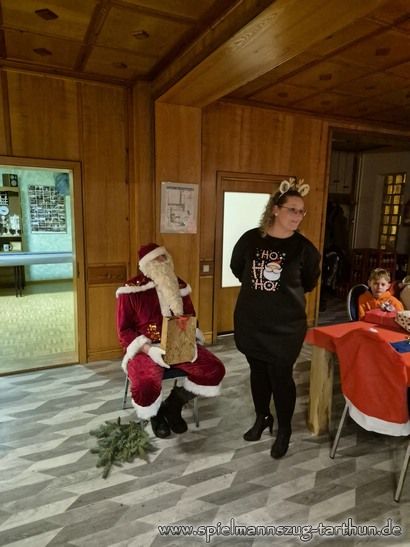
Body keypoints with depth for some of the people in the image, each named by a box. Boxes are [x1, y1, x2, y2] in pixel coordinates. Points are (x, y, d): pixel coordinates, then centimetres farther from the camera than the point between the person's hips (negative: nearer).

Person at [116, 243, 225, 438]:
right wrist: (148, 349, -23)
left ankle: (174, 404, 10)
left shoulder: (179, 285, 5)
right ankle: (156, 414, 6)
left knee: (215, 369, -14)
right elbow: (124, 330, -8)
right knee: (145, 384, -34)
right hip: (145, 347, -4)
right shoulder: (131, 290, -9)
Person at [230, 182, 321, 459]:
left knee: (281, 376, 7)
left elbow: (309, 283, 7)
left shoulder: (304, 248, -9)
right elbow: (237, 269, 12)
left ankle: (284, 429, 30)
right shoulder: (251, 238, -5)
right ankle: (262, 418, 41)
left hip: (286, 325, -2)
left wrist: (287, 289, 5)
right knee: (258, 371, 17)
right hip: (250, 321, 3)